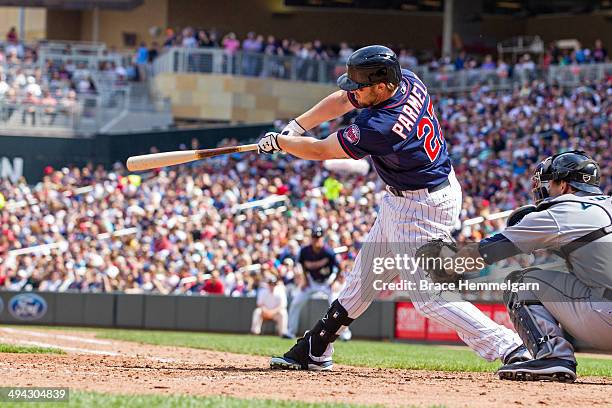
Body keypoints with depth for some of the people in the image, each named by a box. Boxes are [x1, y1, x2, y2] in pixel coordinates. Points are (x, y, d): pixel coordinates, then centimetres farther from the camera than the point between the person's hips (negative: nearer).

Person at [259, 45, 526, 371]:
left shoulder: (381, 127, -32)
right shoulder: (406, 81, -8)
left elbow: (319, 151, -18)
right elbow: (343, 100, 8)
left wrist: (277, 142, -1)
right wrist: (296, 127, 2)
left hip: (421, 208, -10)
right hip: (398, 201, 10)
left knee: (428, 294, -10)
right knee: (365, 274, 18)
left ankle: (510, 349, -12)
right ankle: (314, 351, 29)